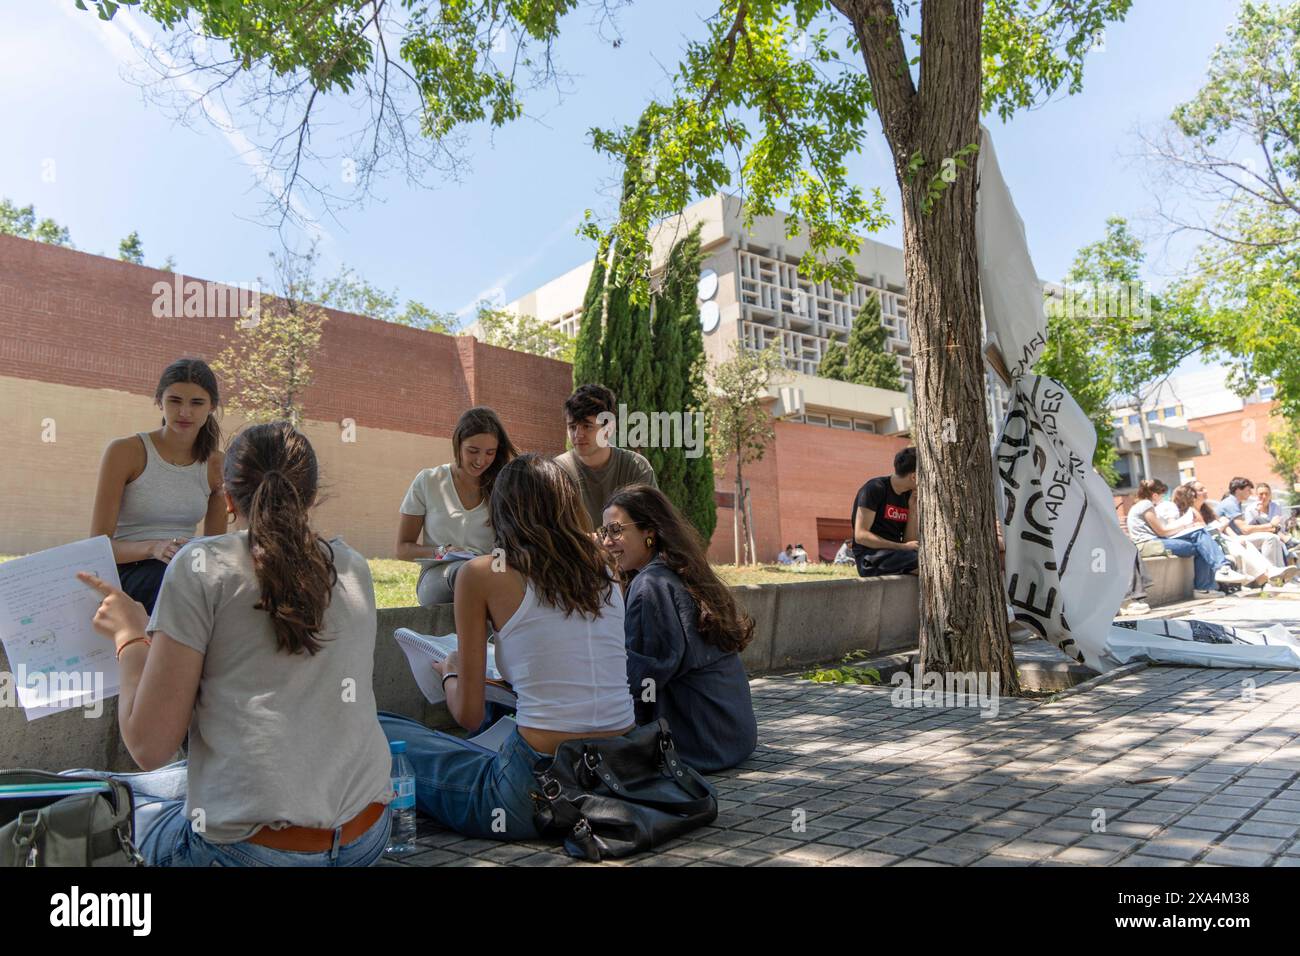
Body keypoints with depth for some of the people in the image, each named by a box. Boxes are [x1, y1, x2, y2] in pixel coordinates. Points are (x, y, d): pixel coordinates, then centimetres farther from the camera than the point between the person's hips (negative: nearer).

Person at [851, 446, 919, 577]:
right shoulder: (875, 489, -7)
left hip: (895, 555, 7)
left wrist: (913, 509, -2)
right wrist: (903, 547, -18)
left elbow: (909, 541, 9)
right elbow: (860, 536, -15)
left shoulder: (908, 496, 13)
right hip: (870, 560, -7)